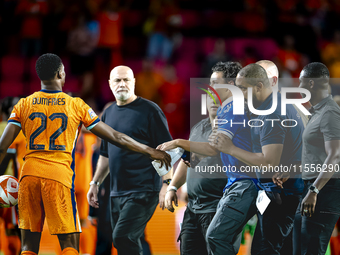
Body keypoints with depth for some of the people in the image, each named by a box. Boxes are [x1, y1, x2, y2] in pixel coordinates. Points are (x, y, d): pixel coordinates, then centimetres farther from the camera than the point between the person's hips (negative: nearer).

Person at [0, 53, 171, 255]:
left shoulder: (24, 105, 9)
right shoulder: (75, 105, 3)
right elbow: (115, 137, 5)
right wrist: (149, 151, 15)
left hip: (29, 173, 3)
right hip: (59, 176, -3)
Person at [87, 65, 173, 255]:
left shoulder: (149, 110, -5)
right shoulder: (108, 114, 15)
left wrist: (166, 184, -17)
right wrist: (95, 183, 21)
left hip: (143, 191, -7)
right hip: (117, 193, 7)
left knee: (122, 237, -19)